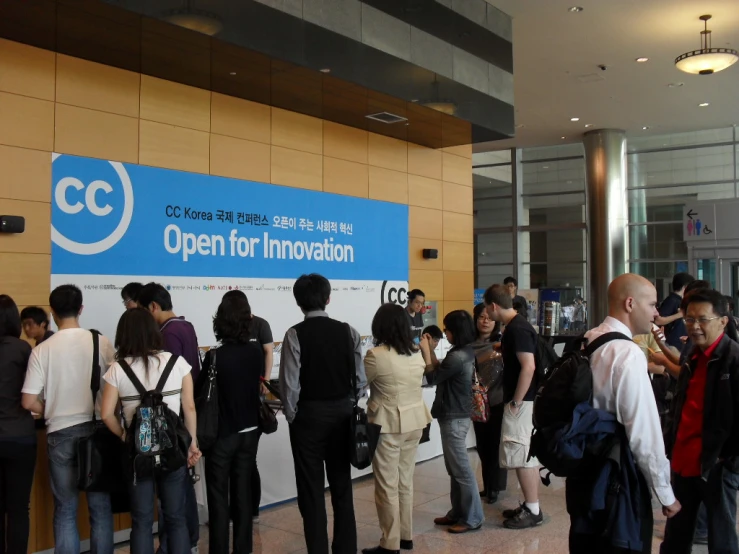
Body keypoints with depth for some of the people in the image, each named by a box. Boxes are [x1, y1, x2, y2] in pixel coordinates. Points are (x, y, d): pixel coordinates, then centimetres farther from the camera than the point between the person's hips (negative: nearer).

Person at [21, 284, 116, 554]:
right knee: (100, 507, 9)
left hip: (60, 433, 0)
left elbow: (29, 402, -6)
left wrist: (52, 411, 13)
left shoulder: (42, 350, -7)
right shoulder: (102, 343, -6)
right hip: (95, 429, 0)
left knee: (65, 511, 10)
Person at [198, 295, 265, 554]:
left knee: (219, 496, 7)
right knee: (243, 492, 14)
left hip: (221, 434, -4)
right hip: (249, 431, 4)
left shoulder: (215, 356, -19)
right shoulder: (256, 351, -5)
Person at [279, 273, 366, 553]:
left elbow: (290, 384, -14)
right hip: (342, 414, 4)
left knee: (311, 490, 7)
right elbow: (360, 379, -1)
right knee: (342, 485, 16)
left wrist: (291, 416, 1)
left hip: (309, 415, -4)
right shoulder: (348, 331, -3)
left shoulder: (295, 334, -13)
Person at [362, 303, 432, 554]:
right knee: (405, 481, 17)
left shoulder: (376, 355, -16)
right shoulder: (416, 353, 4)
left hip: (389, 424, -7)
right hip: (414, 421, 7)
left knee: (387, 485, 3)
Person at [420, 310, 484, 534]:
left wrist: (425, 351, -7)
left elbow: (432, 377, -13)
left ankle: (472, 518, 5)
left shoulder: (457, 357, -23)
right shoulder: (465, 352, 7)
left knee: (461, 469, -2)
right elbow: (441, 371, 14)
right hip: (454, 415, 10)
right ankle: (458, 512, 24)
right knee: (454, 468, 16)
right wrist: (430, 350, 8)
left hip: (454, 418, -10)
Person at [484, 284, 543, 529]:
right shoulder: (516, 325, 12)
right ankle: (530, 506, 24)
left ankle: (533, 511, 5)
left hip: (522, 401, -10)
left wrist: (515, 402, -22)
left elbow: (528, 366, -26)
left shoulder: (517, 329, -20)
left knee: (520, 455, -4)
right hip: (523, 399, 10)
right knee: (527, 454, 15)